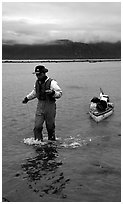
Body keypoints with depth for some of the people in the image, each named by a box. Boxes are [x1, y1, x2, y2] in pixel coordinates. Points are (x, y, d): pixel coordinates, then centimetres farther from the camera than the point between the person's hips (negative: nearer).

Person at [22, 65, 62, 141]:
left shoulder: (52, 82, -14)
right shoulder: (37, 82, 7)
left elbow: (60, 93, -13)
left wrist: (53, 92, -31)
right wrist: (27, 98, 30)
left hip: (50, 106, -5)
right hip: (40, 106, 5)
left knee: (50, 126, 7)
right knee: (37, 126, -2)